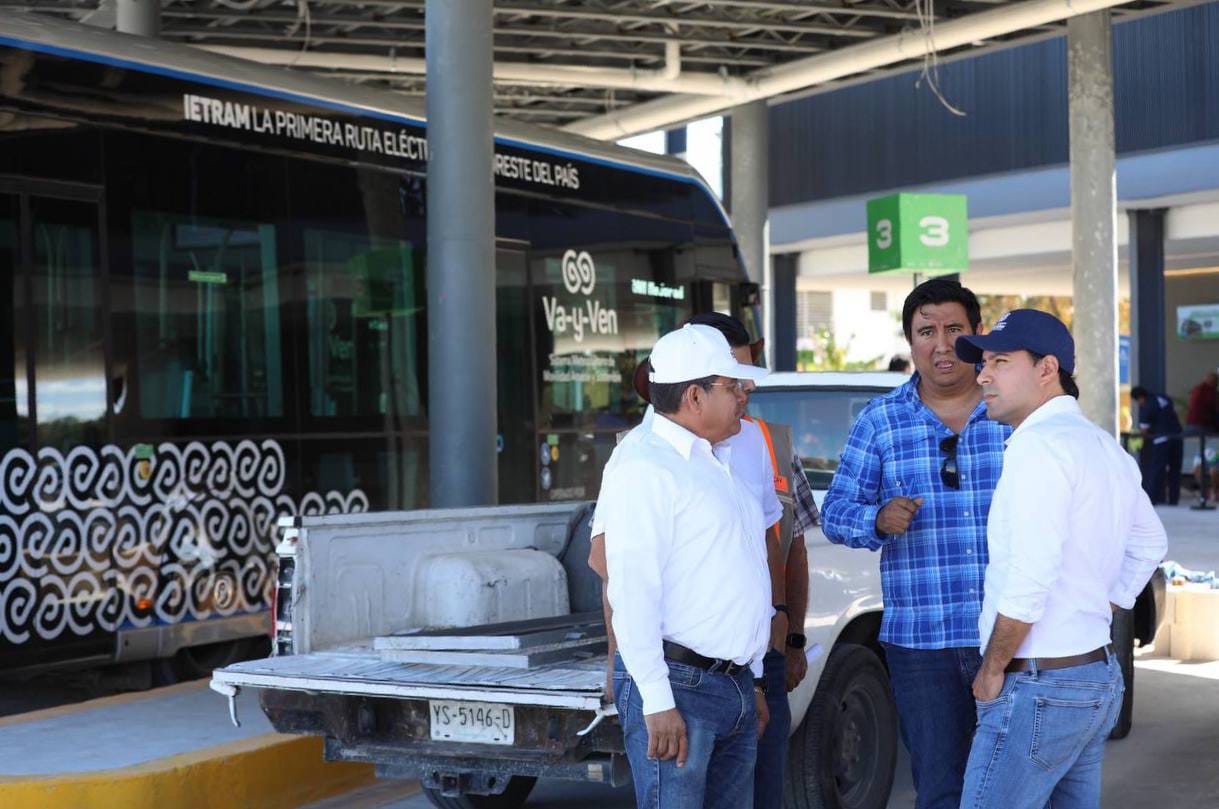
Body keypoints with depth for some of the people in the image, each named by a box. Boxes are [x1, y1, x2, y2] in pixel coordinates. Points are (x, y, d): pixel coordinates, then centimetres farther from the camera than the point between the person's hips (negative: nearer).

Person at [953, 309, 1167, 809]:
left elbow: (1028, 582, -22)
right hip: (1099, 675, 10)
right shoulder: (1105, 447, 13)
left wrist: (991, 673, -11)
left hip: (1039, 689, -10)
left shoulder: (1039, 445, -16)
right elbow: (1150, 543, 27)